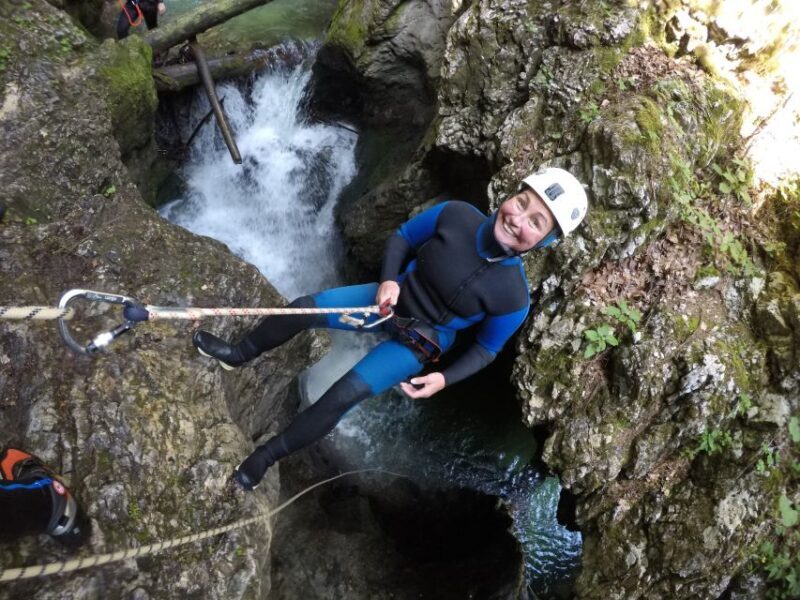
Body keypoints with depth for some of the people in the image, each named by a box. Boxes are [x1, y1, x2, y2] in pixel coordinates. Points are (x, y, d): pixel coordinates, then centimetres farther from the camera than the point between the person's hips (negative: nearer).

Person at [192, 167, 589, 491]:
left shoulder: (512, 297, -27)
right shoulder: (456, 215, -22)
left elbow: (487, 348, -9)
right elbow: (401, 238, -5)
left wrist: (445, 378, -20)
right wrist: (389, 280, -20)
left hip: (418, 342, -3)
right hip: (394, 299, 4)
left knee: (343, 395, -14)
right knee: (302, 309, -1)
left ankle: (267, 455, 9)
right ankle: (238, 354, 28)